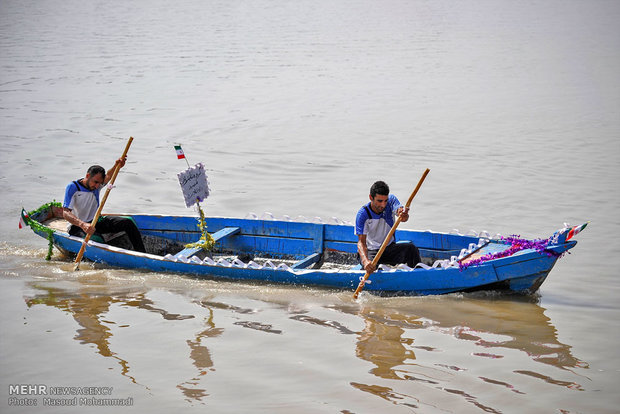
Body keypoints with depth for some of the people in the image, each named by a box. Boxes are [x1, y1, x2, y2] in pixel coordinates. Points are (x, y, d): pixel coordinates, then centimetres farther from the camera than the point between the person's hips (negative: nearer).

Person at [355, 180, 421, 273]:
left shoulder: (391, 200, -8)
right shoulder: (363, 214, -17)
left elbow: (399, 212, -29)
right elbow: (361, 242, -23)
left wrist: (404, 216, -56)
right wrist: (365, 261, -44)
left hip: (390, 248, 3)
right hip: (371, 251, -3)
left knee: (411, 247, -26)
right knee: (370, 266, -35)